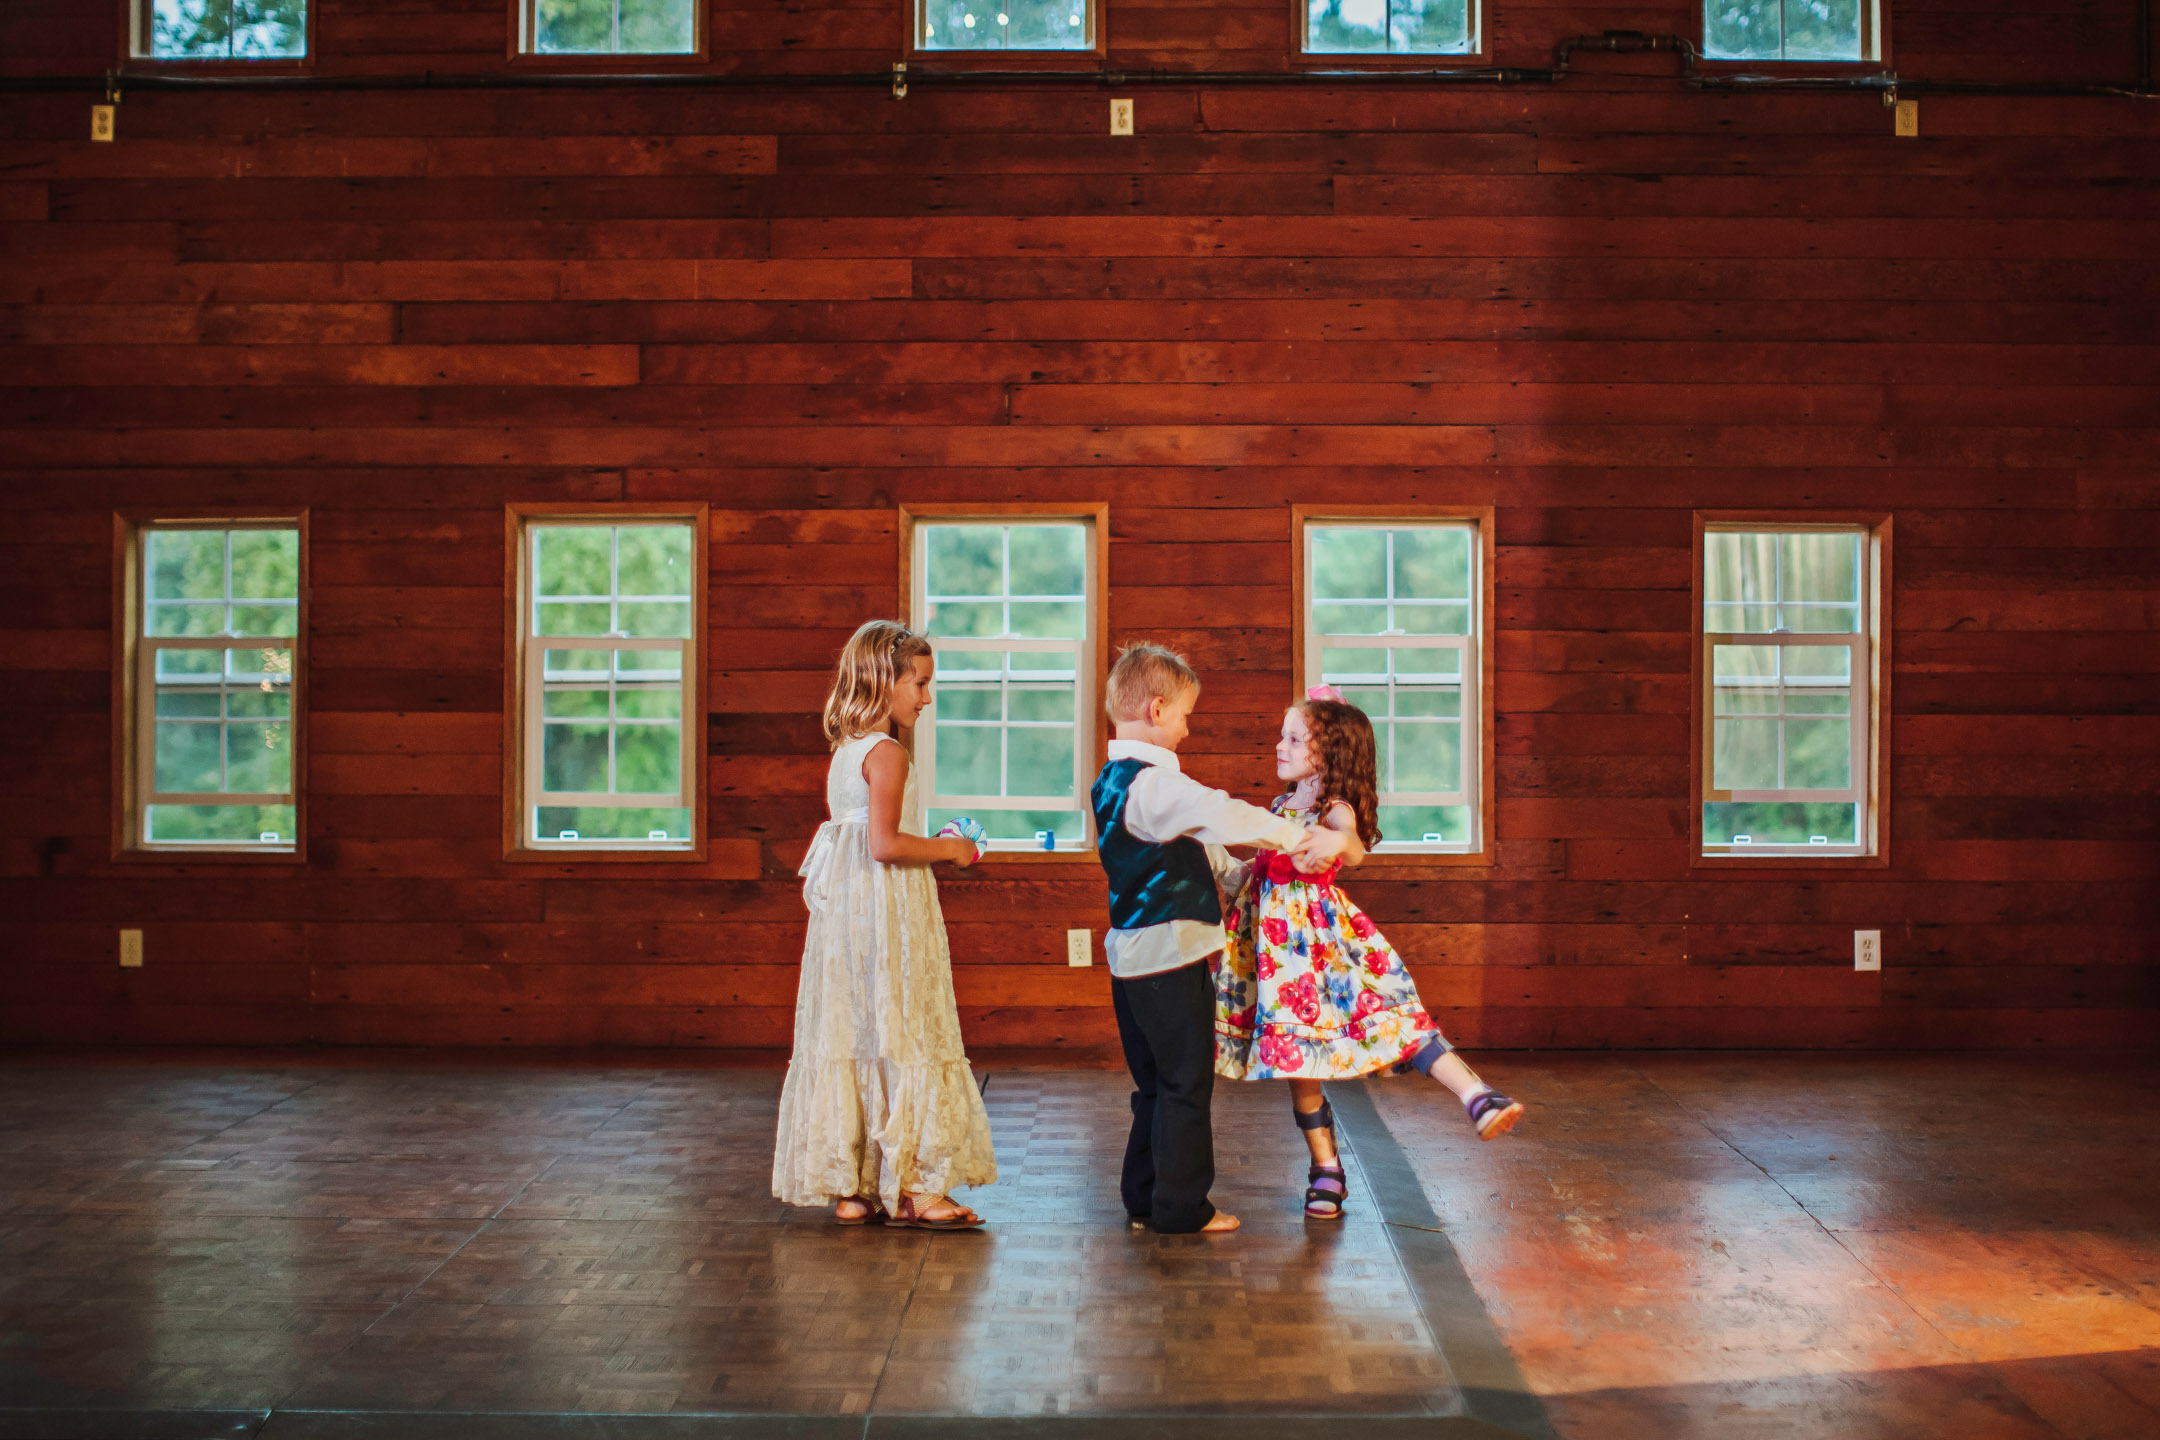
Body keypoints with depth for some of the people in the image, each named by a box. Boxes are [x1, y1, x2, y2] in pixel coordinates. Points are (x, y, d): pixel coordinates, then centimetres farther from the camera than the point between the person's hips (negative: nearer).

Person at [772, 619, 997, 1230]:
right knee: (902, 1037, -3)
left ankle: (850, 1189, 14)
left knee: (848, 1040, 9)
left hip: (845, 906, 9)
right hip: (887, 915, -9)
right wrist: (945, 852, -8)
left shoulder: (843, 753, 13)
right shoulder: (887, 753, -14)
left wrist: (929, 849, 15)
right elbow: (884, 845, -21)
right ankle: (915, 1188, 2)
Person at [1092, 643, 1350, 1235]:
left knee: (1157, 1083, 18)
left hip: (1133, 953, 10)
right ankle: (1182, 1206, 8)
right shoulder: (1151, 785, -19)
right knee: (1185, 1083, 1)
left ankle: (1144, 1196, 25)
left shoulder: (1113, 781, 13)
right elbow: (1223, 816, -29)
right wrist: (1308, 838, -25)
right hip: (1169, 952, -10)